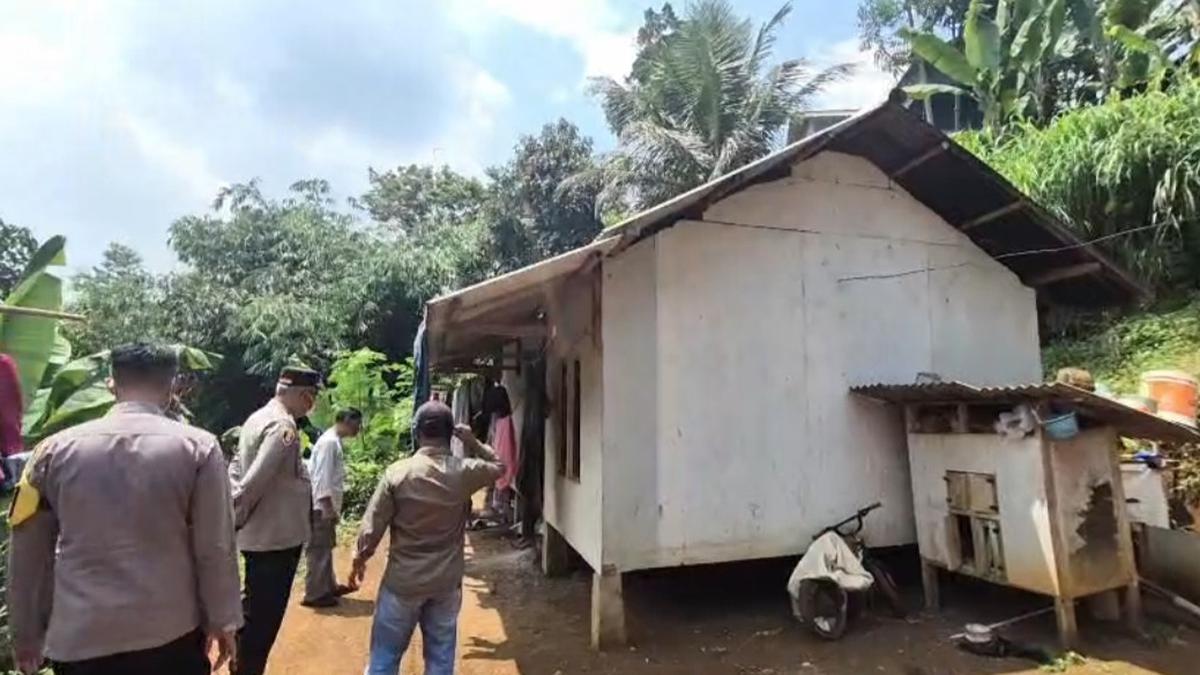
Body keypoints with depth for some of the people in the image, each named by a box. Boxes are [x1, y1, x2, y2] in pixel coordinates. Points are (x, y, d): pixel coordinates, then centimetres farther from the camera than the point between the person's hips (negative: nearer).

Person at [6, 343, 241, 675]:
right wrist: (222, 621, 2)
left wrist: (26, 635, 19)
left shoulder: (55, 449, -1)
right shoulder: (198, 447, -9)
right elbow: (215, 547, -9)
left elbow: (27, 554, 7)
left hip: (80, 638, 2)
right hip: (172, 635, -2)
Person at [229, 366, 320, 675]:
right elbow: (256, 480, -30)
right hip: (276, 536, -10)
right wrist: (235, 518, -19)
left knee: (253, 611, 25)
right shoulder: (284, 426, -23)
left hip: (258, 534, 10)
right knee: (263, 618, 5)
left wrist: (237, 515, 11)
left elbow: (237, 468, 13)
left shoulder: (258, 418, 9)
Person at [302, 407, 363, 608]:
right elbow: (322, 478, -22)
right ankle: (314, 594, 10)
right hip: (321, 507, -10)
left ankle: (329, 586, 30)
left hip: (328, 506, 10)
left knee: (326, 548, 19)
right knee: (318, 550, 0)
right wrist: (328, 507, -21)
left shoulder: (334, 441, 12)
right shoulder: (329, 442, -19)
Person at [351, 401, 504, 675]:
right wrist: (473, 442, 10)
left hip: (403, 581, -1)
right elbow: (498, 466, 11)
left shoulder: (397, 472, -14)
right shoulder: (465, 472, -10)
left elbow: (372, 527, -9)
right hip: (447, 582, 1)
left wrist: (359, 561, 7)